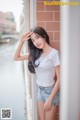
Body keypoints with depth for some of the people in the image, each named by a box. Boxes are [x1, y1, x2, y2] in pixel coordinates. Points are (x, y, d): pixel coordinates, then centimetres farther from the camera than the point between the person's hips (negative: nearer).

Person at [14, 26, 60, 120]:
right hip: (40, 90, 6)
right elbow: (16, 57, 5)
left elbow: (59, 79, -17)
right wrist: (22, 41, -7)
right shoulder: (36, 53, 1)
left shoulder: (54, 53, -19)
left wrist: (50, 99, -17)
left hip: (50, 91, -6)